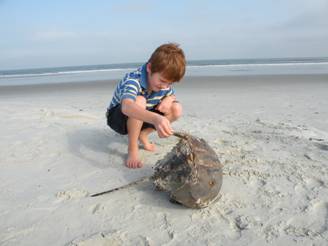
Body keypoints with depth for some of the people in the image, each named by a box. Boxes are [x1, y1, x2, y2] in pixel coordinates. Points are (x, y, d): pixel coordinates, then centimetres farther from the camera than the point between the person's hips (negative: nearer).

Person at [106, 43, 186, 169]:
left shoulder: (164, 81, -15)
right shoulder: (132, 80, -35)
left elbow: (172, 95, 7)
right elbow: (126, 107, -56)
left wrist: (168, 99, -20)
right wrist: (155, 119, -74)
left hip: (142, 118, 6)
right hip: (117, 117, -6)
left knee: (176, 109, -14)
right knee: (139, 101, -40)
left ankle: (142, 135, 3)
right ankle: (132, 148, -21)